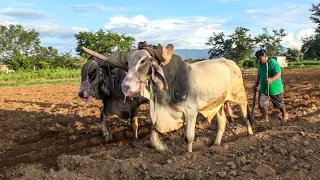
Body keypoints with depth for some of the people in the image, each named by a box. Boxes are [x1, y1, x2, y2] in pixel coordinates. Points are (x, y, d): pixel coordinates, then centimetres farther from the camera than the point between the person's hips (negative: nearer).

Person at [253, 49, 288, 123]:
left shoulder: (274, 63, -22)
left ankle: (285, 115, 42)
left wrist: (271, 79, -50)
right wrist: (257, 83, 16)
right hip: (263, 88, 6)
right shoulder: (259, 64, 1)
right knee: (262, 104, -2)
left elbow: (278, 74, -32)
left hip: (275, 88, -5)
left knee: (279, 104, 13)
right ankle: (265, 119, 18)